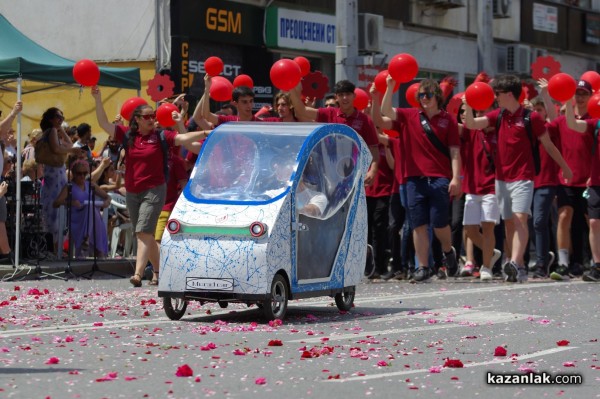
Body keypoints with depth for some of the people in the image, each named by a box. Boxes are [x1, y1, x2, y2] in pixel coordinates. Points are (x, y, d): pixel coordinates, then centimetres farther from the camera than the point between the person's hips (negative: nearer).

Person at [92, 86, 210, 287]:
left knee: (144, 232, -16)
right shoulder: (127, 135, 5)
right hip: (132, 192, 5)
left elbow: (183, 138, -11)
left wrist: (203, 133, -26)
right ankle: (158, 271, 27)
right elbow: (104, 123, 3)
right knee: (146, 235, 13)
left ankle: (138, 274, -24)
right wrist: (98, 99, -4)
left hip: (154, 190, -5)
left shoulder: (160, 136, -2)